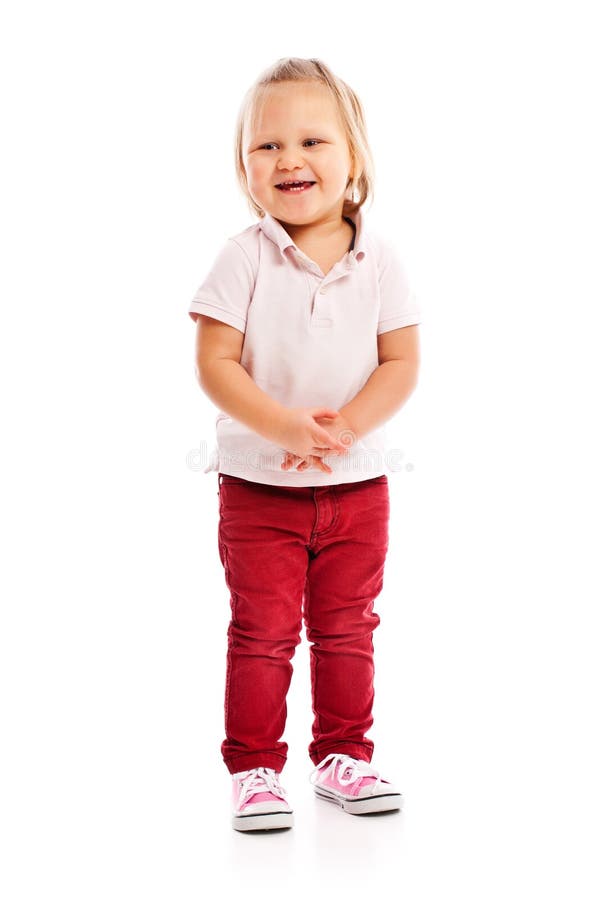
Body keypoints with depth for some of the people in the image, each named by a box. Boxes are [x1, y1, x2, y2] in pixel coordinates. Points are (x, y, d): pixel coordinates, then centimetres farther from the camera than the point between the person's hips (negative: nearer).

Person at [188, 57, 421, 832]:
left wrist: (344, 427, -21)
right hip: (258, 484, -2)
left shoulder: (379, 260, -4)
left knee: (347, 629, 13)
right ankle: (253, 769, 17)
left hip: (358, 483, 3)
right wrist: (285, 427, -27)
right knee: (263, 634, 4)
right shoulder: (244, 257, -10)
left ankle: (342, 755, 28)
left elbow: (402, 364, -5)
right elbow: (214, 363, -14)